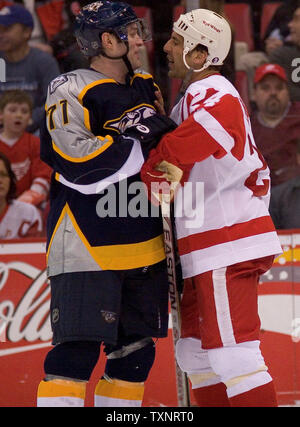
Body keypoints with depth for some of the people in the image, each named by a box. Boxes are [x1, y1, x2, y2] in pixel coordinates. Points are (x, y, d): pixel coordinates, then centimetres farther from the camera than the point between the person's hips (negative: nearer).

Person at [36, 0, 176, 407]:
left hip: (143, 245, 8)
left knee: (135, 352, 10)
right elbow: (77, 161, -22)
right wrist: (139, 141, -19)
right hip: (87, 247, -8)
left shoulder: (145, 88, 14)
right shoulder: (71, 92, -11)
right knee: (78, 349, -13)